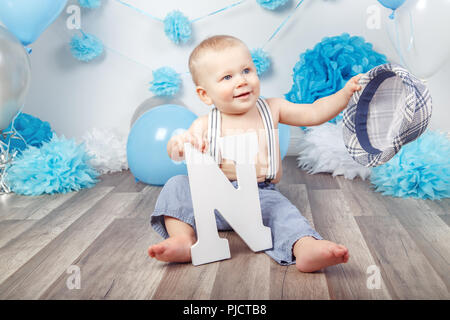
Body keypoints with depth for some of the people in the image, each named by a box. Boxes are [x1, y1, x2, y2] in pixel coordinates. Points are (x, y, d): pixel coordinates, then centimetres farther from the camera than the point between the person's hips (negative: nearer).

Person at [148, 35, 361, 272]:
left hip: (261, 194, -1)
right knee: (177, 185, -16)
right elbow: (177, 153, -11)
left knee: (281, 209, -30)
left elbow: (314, 113, 5)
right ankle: (183, 240, -30)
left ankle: (305, 249, -54)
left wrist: (346, 92, -6)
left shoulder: (271, 109, 5)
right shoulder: (206, 124, -1)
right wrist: (179, 143, -36)